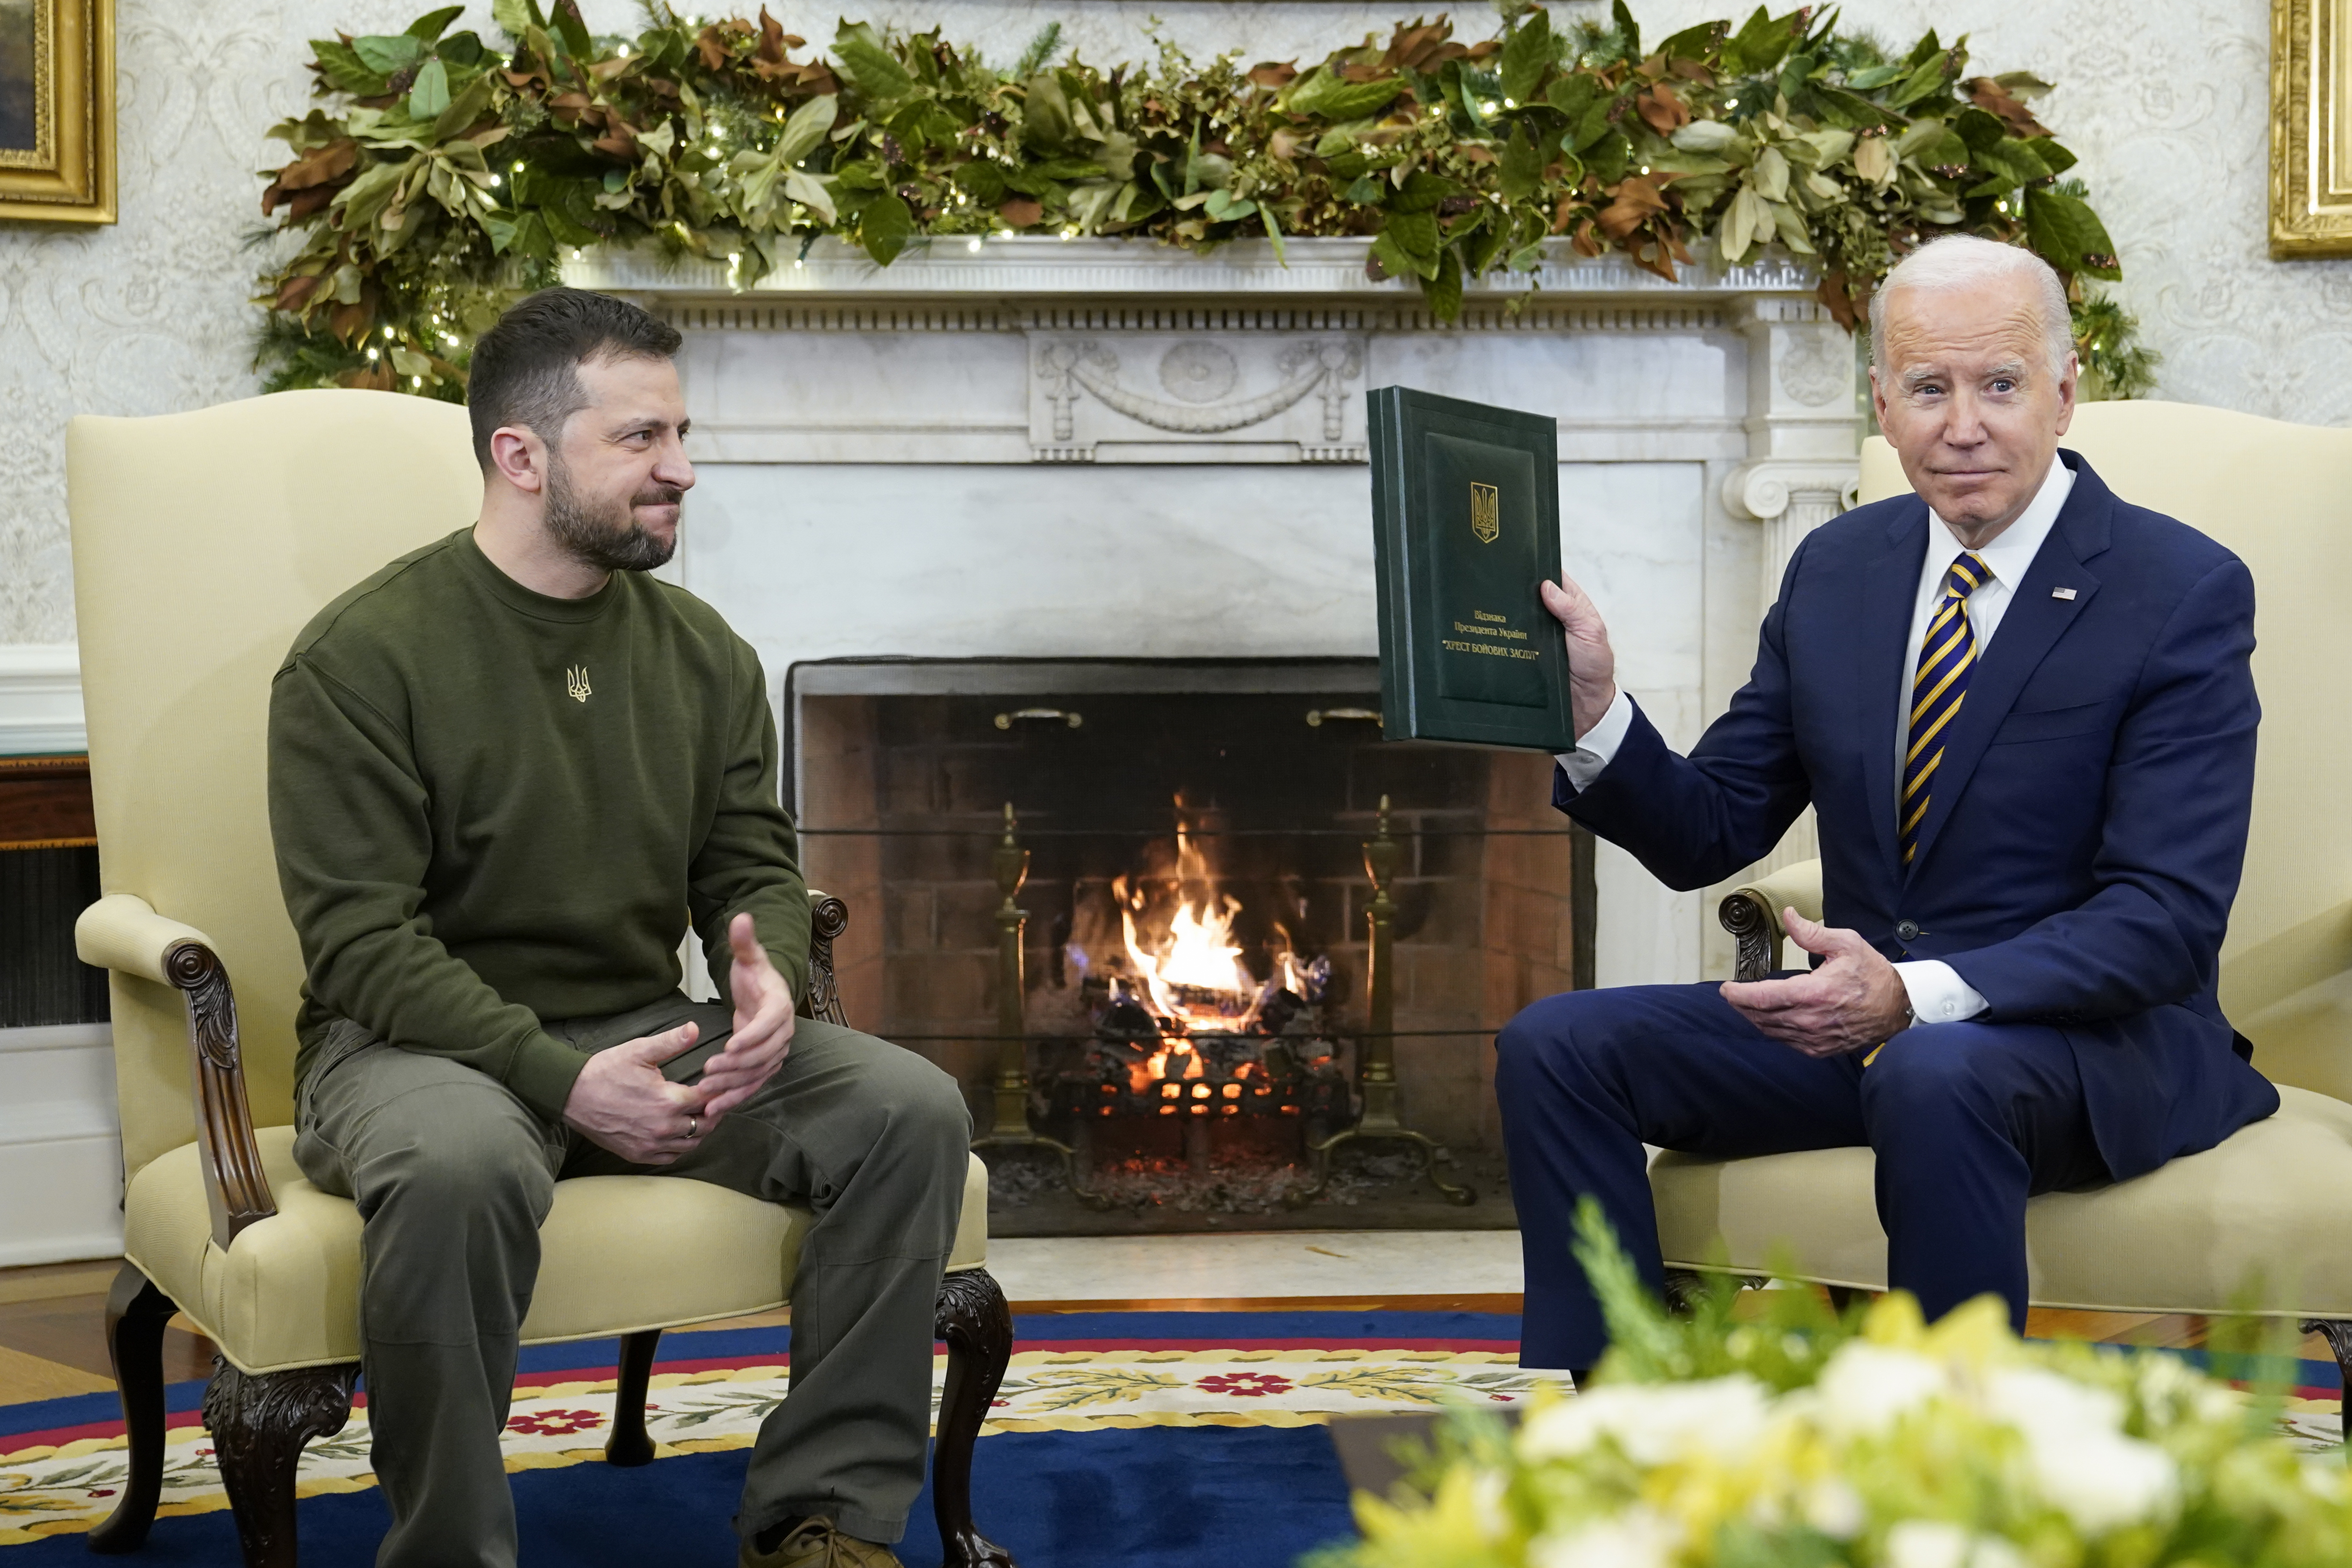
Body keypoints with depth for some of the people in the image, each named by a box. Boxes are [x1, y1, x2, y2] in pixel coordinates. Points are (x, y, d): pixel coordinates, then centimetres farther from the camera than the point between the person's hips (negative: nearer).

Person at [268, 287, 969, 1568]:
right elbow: (363, 940, -15)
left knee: (911, 1108, -16)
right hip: (415, 1041, -5)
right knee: (460, 1165, -40)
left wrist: (771, 980, -15)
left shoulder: (701, 652, 7)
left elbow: (754, 870, 10)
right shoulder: (361, 658, -10)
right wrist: (563, 1080, -26)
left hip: (648, 1029, 5)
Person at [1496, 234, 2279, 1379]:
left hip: (2096, 1035, -6)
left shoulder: (2183, 591, -10)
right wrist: (1594, 713, -11)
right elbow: (1709, 834, 10)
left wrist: (1921, 995, -29)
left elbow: (2167, 917, -17)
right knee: (1557, 1046, -12)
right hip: (1861, 1017, 6)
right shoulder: (1837, 568, 8)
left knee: (1933, 1078, -39)